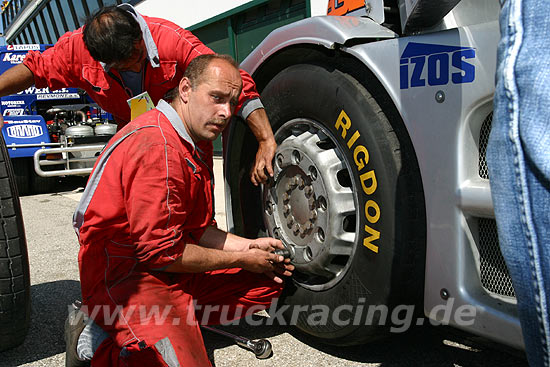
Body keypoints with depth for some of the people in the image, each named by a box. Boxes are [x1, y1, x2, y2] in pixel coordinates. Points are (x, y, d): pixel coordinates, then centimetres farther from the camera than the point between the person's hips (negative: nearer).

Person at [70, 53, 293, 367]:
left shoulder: (197, 143, 11)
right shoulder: (157, 148, -22)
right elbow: (162, 253, -22)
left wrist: (247, 246, 1)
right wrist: (241, 259, -10)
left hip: (170, 268, 10)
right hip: (121, 278, -9)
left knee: (268, 282, 8)